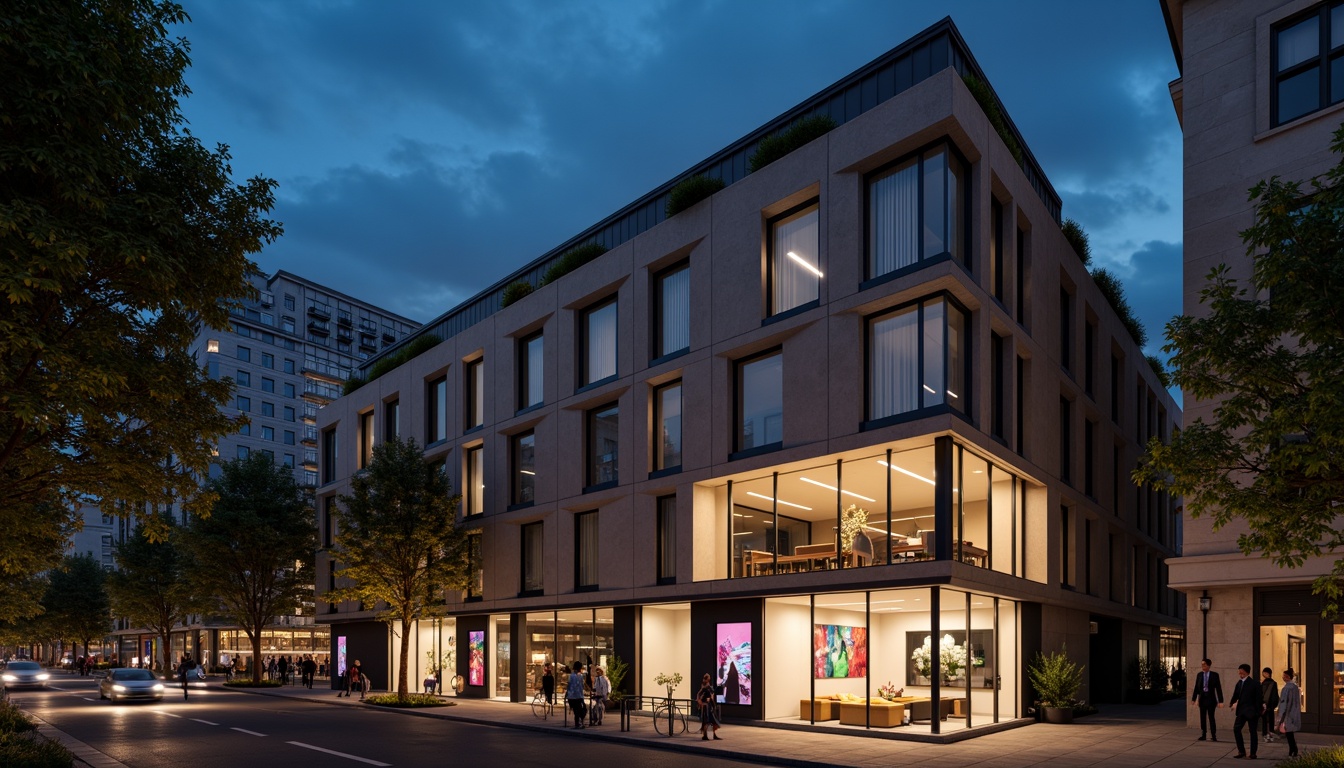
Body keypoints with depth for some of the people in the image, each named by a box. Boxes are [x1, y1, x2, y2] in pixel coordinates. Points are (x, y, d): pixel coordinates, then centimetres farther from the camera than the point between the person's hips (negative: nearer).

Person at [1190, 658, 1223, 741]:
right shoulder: (1199, 675, 5)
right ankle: (1203, 735, 11)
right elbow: (1196, 688, 8)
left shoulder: (1214, 675, -3)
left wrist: (1220, 701, -8)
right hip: (1202, 699, 3)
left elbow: (1218, 688, -4)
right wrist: (1194, 699, 4)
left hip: (1211, 699, -3)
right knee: (1203, 718, 6)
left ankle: (1213, 736, 3)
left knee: (1211, 718, -4)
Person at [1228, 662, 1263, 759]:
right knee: (1236, 729, -2)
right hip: (1241, 711, 6)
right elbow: (1236, 695, 12)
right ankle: (1241, 751, 7)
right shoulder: (1239, 683, 8)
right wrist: (1231, 703, 1)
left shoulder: (1254, 683, -10)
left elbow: (1259, 697, -10)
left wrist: (1259, 709, -13)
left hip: (1251, 711, -6)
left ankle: (1253, 753, 13)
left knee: (1253, 732, 4)